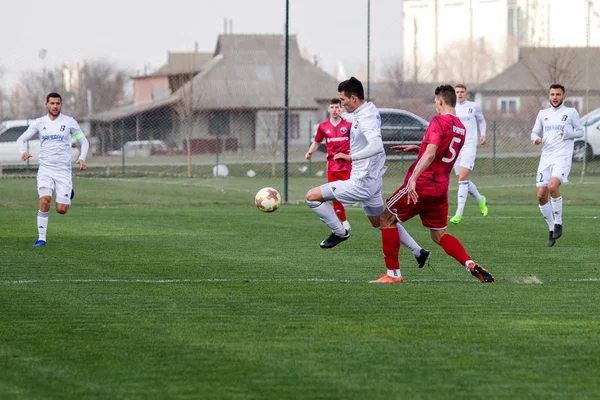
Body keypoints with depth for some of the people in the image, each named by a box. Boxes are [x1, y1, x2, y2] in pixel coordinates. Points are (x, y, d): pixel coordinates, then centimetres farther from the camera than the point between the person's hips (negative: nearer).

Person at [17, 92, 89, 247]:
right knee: (45, 200, -23)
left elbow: (84, 141, 8)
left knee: (61, 210, -3)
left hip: (63, 170, 0)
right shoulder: (39, 123, 3)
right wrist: (22, 152, -14)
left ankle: (68, 194, 35)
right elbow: (21, 139, 9)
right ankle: (41, 238, -15)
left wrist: (82, 158, -11)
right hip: (45, 169, 0)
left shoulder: (69, 122, 0)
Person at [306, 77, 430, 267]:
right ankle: (419, 252, 30)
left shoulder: (365, 119, -23)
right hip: (372, 180, 10)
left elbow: (377, 146, -39)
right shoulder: (369, 109, 6)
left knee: (312, 196, -9)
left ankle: (339, 232, 2)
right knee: (380, 222, 26)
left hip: (361, 183, -10)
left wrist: (351, 157, -43)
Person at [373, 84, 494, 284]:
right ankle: (471, 265, -4)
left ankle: (393, 273, 3)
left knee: (386, 218, 7)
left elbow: (430, 154, -24)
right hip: (441, 189, 8)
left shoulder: (438, 122, -11)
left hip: (421, 185, -8)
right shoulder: (461, 128, 14)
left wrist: (413, 179, -30)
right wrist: (416, 148, 27)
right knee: (439, 234, 17)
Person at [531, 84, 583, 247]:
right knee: (541, 195, -4)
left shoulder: (571, 113, 5)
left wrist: (568, 133, -12)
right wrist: (536, 139, -6)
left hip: (562, 158, -5)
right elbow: (535, 132, 18)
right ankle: (552, 230, 12)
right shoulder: (543, 114, 15)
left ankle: (558, 223, -11)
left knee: (553, 186, -28)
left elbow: (580, 131, 8)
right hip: (546, 158, 5)